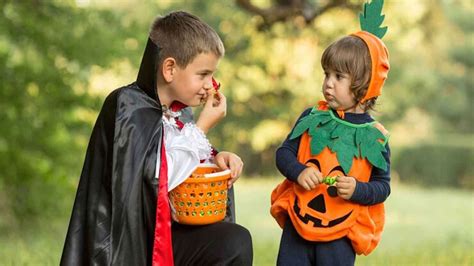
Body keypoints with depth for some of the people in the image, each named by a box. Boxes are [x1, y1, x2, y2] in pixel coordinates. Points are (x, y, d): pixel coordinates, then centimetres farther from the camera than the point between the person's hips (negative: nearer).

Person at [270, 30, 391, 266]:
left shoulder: (374, 136, -4)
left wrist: (357, 190, -21)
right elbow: (284, 152, 5)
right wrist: (298, 171, -16)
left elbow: (382, 185, -1)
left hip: (340, 235, -2)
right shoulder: (312, 118, 3)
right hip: (298, 223, 3)